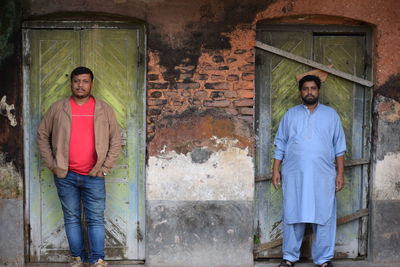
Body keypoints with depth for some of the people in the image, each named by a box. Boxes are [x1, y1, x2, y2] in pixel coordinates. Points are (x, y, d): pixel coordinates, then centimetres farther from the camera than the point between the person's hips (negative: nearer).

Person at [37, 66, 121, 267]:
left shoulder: (104, 109, 2)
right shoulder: (57, 108, 2)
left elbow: (115, 140, 5)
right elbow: (42, 135, 9)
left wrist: (105, 168, -2)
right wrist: (51, 164, 1)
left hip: (94, 176, -1)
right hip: (65, 175, 1)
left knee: (96, 219, 0)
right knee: (71, 218, 8)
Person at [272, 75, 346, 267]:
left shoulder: (331, 114, 9)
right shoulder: (290, 114, 10)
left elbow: (339, 147, 7)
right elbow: (280, 145, 9)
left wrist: (340, 173, 1)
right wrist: (276, 170, 1)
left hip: (323, 176, 0)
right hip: (294, 174, 0)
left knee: (324, 217, 1)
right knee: (292, 215, 3)